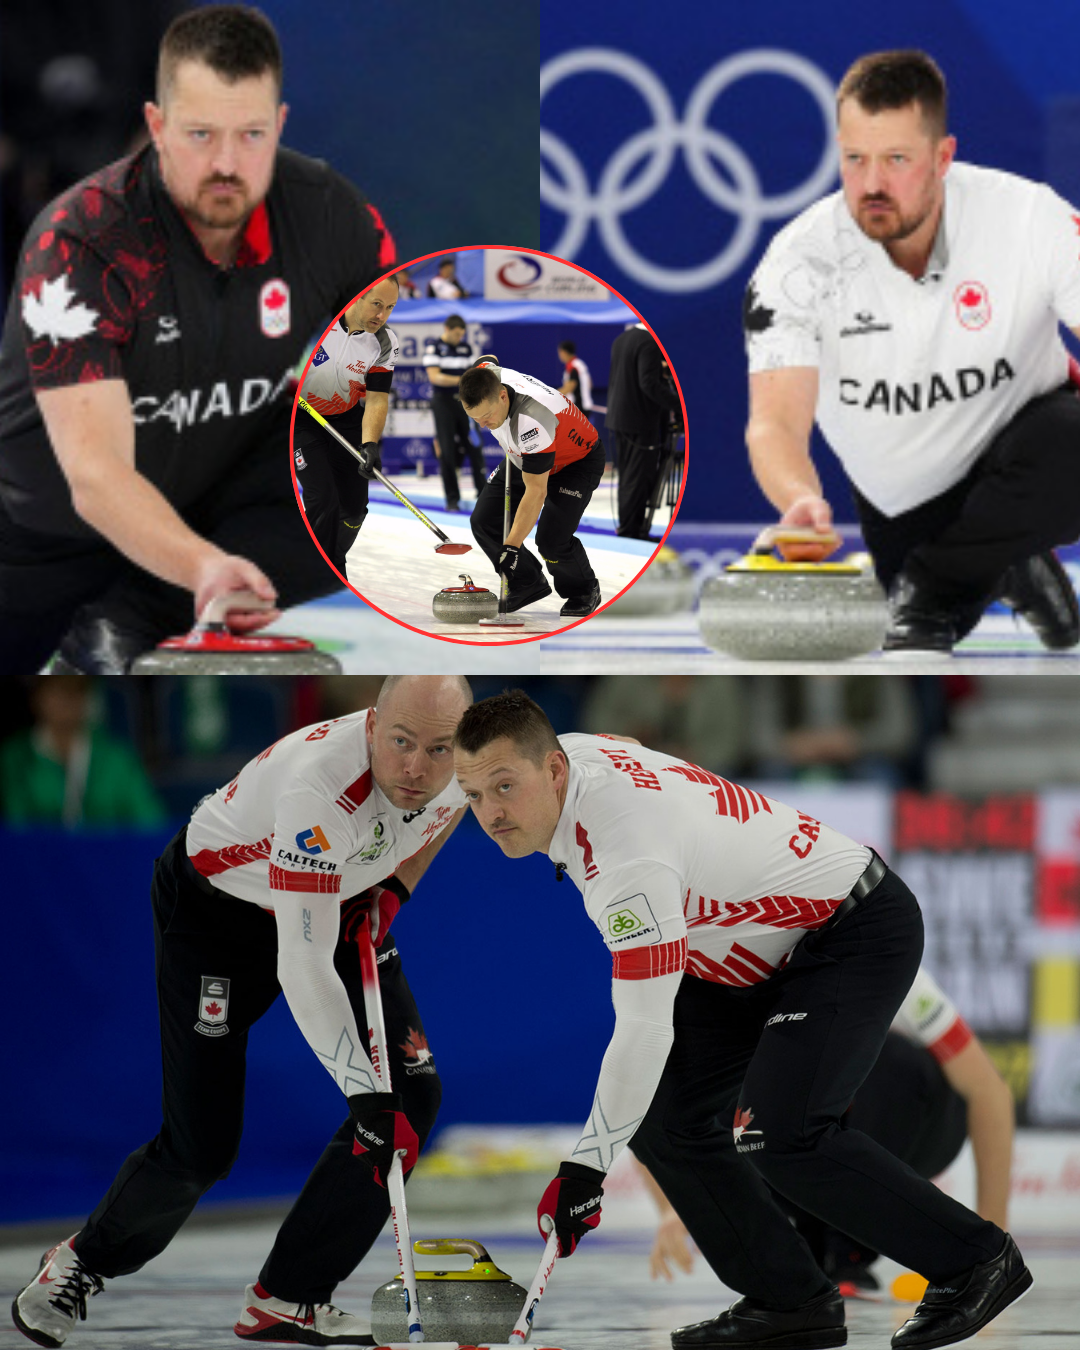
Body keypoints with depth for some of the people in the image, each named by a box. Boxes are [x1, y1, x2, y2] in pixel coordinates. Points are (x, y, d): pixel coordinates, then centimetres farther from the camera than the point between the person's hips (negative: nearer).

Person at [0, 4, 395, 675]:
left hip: (219, 509, 2)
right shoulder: (80, 243, -29)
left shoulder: (327, 212, -16)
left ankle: (129, 622, -23)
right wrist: (203, 566, -56)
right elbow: (94, 475, -38)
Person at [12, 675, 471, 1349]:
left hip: (342, 899, 7)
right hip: (215, 905, -7)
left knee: (414, 1094, -7)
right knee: (201, 1146, -9)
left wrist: (395, 888, 1)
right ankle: (83, 1263, 21)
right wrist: (366, 1093, -40)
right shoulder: (318, 785, -41)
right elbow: (304, 972, -38)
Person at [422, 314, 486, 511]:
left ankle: (483, 493, 11)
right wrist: (459, 380, -27)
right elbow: (434, 376, -16)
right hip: (444, 403, -5)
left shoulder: (466, 347, 10)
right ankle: (452, 499, 2)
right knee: (448, 451, -3)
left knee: (474, 447, 3)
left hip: (464, 402, 5)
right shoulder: (434, 347, -7)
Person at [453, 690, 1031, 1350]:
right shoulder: (572, 752, -6)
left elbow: (645, 1030, -32)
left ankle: (974, 1258, -8)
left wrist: (584, 1170, -25)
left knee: (778, 1134, -24)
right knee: (662, 1114, 0)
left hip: (861, 931, -10)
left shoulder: (629, 853, -34)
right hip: (769, 946, 10)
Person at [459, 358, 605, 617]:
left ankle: (584, 591, 10)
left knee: (551, 540, -21)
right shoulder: (483, 377, -24)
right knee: (484, 522, -3)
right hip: (523, 458, 8)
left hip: (577, 462, -8)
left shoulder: (532, 420, -44)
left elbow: (536, 491, -38)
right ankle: (528, 584, 17)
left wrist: (512, 547, -35)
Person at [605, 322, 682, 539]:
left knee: (628, 477, 14)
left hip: (618, 419, 9)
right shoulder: (648, 342, -17)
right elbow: (649, 383, -24)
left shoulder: (621, 339, 11)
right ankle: (629, 529, -3)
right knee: (638, 478, -4)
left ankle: (629, 528, 19)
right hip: (641, 422, -9)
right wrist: (678, 406, -22)